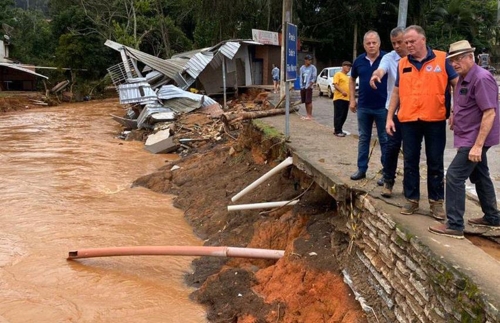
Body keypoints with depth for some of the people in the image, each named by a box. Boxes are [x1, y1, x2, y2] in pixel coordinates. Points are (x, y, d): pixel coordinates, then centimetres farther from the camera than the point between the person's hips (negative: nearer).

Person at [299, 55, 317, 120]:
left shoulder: (313, 67, -4)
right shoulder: (302, 67, 11)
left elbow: (314, 77, -8)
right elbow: (300, 76, 14)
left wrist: (310, 85, -13)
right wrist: (301, 85, 4)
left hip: (309, 87, -5)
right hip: (302, 87, 5)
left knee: (309, 101, -8)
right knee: (305, 101, 9)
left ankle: (310, 115, -4)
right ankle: (307, 115, 18)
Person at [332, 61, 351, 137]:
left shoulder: (347, 77, 23)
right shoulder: (338, 74, -2)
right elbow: (335, 85, -12)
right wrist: (342, 91, -25)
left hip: (346, 99, 8)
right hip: (339, 98, -8)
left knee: (344, 116, 8)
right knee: (338, 115, -8)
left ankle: (337, 129, 17)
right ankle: (337, 131, -6)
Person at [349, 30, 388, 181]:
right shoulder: (359, 61, 3)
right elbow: (352, 79, 17)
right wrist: (352, 99, 10)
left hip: (383, 107, -4)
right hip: (363, 107, 4)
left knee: (385, 140, 5)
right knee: (363, 138, 12)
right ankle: (361, 169, 21)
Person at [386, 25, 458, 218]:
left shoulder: (441, 59, -2)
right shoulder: (402, 64, 7)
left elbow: (457, 84, 1)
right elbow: (396, 92, 13)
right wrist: (390, 117, 8)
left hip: (435, 120, -2)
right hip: (408, 121, 3)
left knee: (435, 163, 6)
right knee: (410, 162, 8)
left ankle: (436, 201, 17)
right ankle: (412, 199, 19)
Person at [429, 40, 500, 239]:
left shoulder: (481, 79, -20)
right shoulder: (463, 79, 10)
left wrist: (478, 145, -27)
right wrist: (454, 115, 8)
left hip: (475, 139, -10)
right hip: (469, 138, 10)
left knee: (454, 176, -12)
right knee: (480, 176, 18)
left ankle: (454, 226, -6)